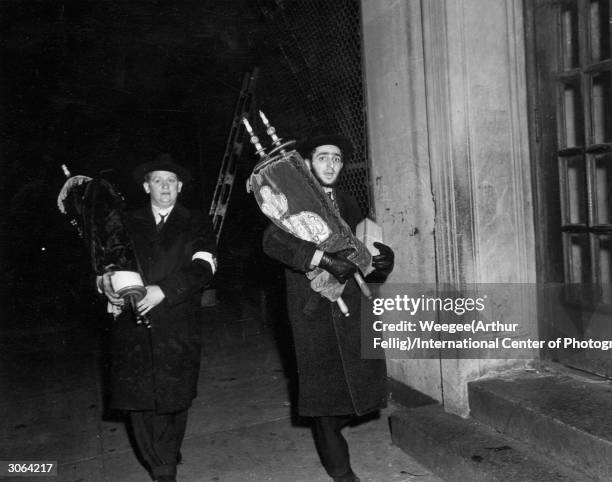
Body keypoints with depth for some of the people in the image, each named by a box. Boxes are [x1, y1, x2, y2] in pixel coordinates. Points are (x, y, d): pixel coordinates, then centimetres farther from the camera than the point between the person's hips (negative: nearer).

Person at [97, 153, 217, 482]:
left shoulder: (196, 225, 10)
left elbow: (203, 268, -3)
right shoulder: (127, 224, 17)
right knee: (137, 400, -2)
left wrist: (164, 289, -17)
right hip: (132, 327, 2)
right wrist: (107, 285, -7)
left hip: (178, 328, -1)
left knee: (174, 400, -1)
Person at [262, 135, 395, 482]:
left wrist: (382, 259, -4)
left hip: (351, 307, 6)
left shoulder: (348, 204, 17)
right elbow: (273, 241, -21)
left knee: (364, 384, 7)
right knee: (325, 387, 2)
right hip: (314, 309, -5)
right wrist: (326, 259, -27)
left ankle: (328, 429, 38)